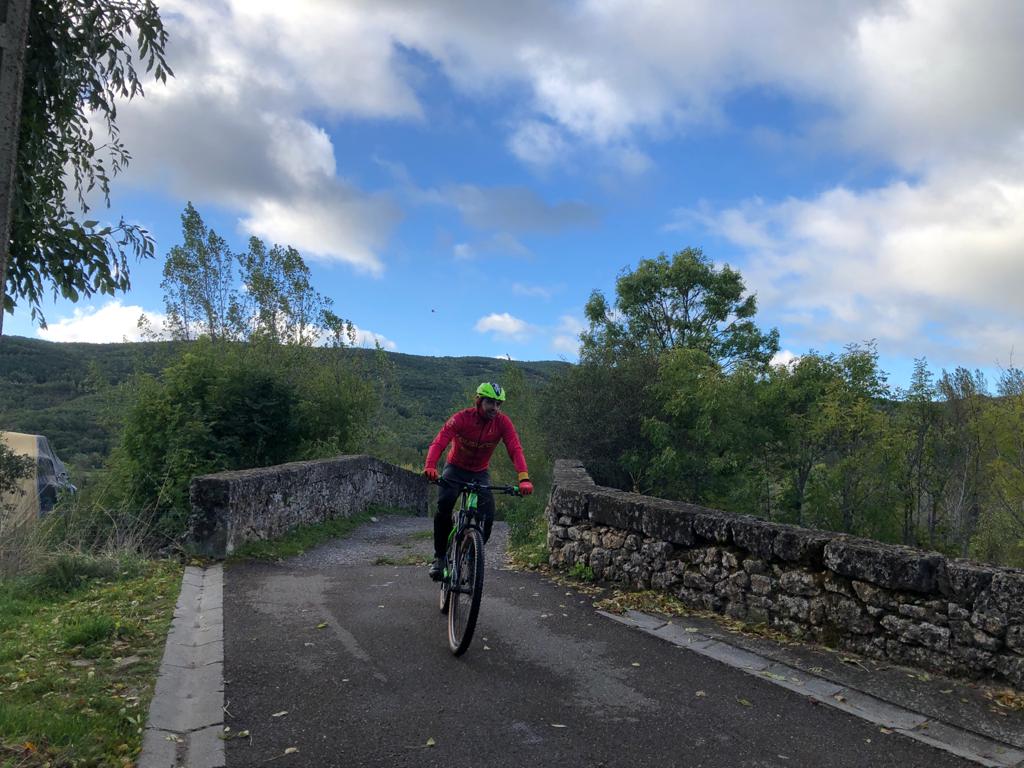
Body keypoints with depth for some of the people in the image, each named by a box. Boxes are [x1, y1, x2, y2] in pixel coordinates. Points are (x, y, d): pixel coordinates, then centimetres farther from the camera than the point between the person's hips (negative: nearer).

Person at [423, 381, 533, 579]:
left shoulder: (502, 422, -17)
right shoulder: (461, 418, -23)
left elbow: (515, 449, -27)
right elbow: (438, 443, -34)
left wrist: (524, 478, -44)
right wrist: (430, 467, -54)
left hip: (480, 473, 2)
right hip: (455, 469, -2)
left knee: (488, 517, -16)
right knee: (444, 506, -26)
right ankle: (439, 557, -8)